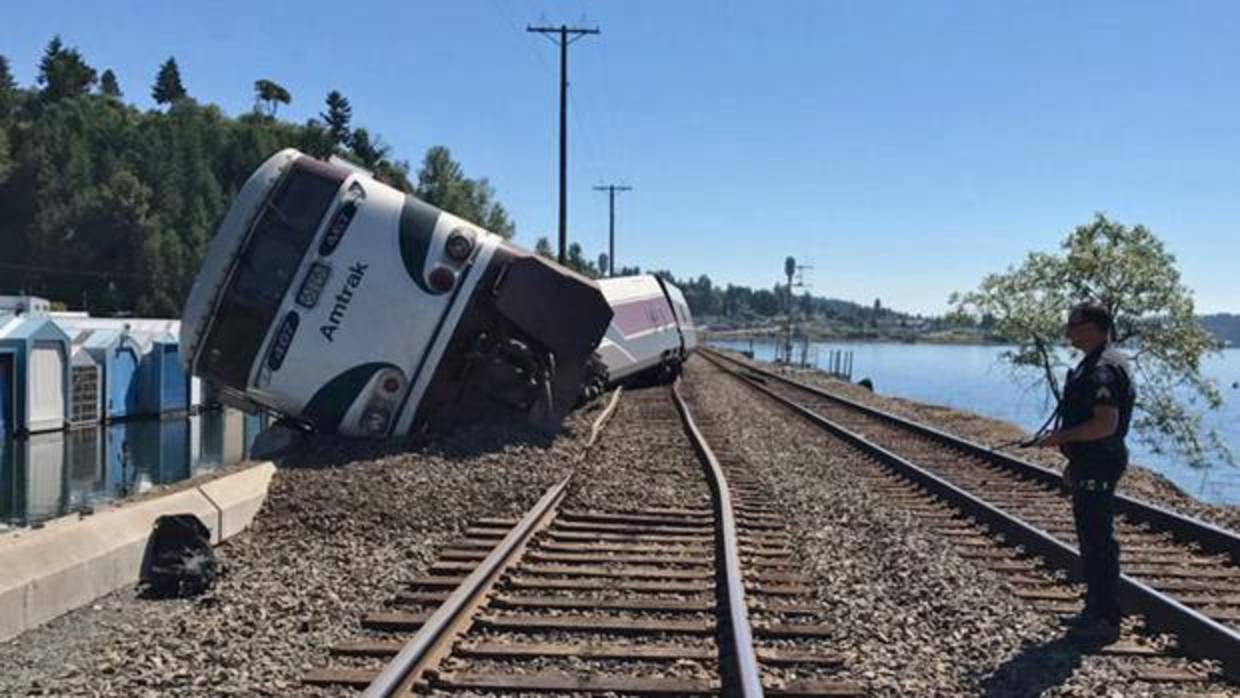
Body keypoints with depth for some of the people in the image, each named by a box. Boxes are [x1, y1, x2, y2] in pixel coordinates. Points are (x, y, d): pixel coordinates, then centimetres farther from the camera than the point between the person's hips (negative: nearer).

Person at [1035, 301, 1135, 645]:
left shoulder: (1102, 369, -20)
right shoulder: (1096, 364, 14)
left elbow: (1105, 425, -29)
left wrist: (1061, 437, -17)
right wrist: (1075, 461, 23)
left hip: (1097, 469, -11)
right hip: (1091, 465, 11)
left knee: (1098, 542, -4)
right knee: (1092, 539, 18)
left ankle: (1105, 620, 4)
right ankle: (1097, 610, 29)